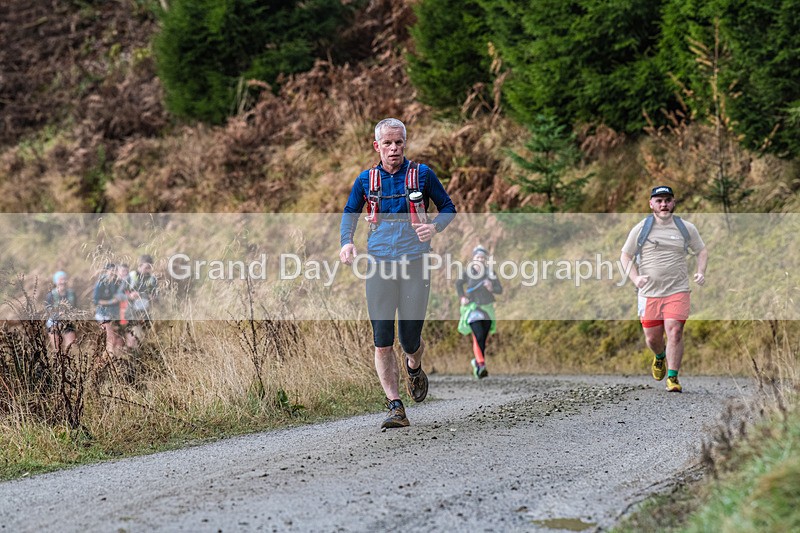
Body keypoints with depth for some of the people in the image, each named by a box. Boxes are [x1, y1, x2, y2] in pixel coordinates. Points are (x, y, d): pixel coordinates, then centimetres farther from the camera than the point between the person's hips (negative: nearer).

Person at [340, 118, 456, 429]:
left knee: (410, 340, 1)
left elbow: (448, 208, 10)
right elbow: (350, 213, 20)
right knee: (382, 342, -7)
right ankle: (395, 408, -2)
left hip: (415, 263, -1)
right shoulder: (366, 180, 6)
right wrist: (346, 242, 1)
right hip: (379, 265, 1)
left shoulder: (422, 174, 2)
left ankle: (414, 368, 38)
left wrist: (435, 227, -11)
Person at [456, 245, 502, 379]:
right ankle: (481, 363, -20)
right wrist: (462, 297, 1)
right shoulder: (468, 273, -5)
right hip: (472, 308, -3)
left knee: (483, 339, 8)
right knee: (479, 336, -21)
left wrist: (491, 288, -23)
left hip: (487, 309, 3)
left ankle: (477, 361, 28)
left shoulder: (490, 273, -3)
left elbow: (500, 289, -3)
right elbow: (458, 284, 13)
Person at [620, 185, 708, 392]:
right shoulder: (641, 229, 3)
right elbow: (625, 255, 10)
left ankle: (672, 377, -6)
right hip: (649, 292, 1)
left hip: (677, 291, -1)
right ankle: (660, 357, 42)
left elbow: (702, 250, 20)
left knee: (674, 332, -15)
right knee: (652, 338, 7)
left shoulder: (686, 228, 6)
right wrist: (635, 277, -5)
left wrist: (700, 272, 2)